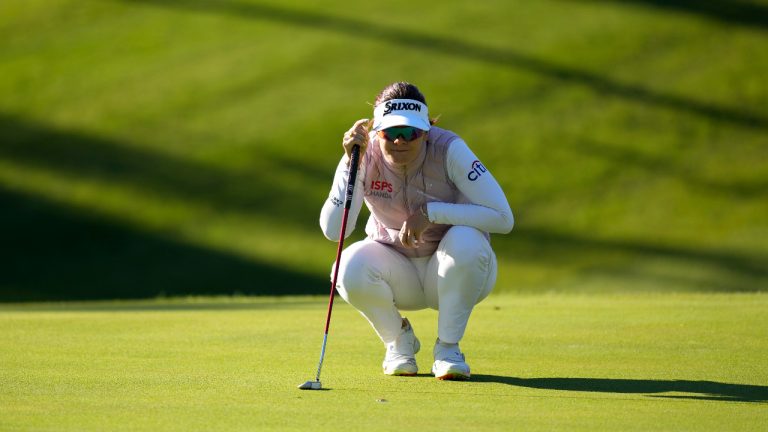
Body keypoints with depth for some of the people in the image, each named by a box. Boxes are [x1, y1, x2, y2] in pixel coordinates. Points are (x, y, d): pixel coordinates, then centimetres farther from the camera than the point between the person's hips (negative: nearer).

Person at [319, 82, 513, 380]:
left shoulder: (449, 149, -22)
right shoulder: (366, 155, -16)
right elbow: (333, 230, -26)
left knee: (466, 240, -34)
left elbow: (503, 218, -28)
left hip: (453, 274, -1)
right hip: (398, 272, 1)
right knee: (351, 268, -29)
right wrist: (351, 163, -33)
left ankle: (448, 346, -12)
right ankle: (399, 340, 2)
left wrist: (430, 212, -32)